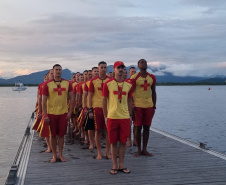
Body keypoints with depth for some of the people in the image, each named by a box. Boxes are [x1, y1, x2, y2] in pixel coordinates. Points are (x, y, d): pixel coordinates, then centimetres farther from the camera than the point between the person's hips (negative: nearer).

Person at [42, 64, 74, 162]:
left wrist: (70, 112, 1)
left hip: (63, 113, 1)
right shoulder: (47, 84, -1)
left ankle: (60, 154, 20)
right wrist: (45, 115, -6)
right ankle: (54, 155, 18)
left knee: (61, 135, 7)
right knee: (53, 135, 6)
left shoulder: (67, 83, 4)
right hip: (51, 113, -1)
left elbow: (71, 98, 8)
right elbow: (44, 101, -1)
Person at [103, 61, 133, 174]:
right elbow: (104, 100, 3)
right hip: (112, 117, -2)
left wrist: (130, 115, 11)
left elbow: (129, 101, 15)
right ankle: (114, 165, 15)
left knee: (123, 141, 7)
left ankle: (121, 165, 19)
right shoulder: (108, 84, 0)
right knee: (113, 142, 4)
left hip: (125, 117, 2)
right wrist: (105, 116, 1)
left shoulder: (128, 85, 8)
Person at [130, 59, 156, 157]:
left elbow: (153, 92, 14)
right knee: (138, 128, 1)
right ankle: (138, 150, 13)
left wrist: (154, 106, 10)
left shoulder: (152, 77, 9)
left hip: (149, 106, 4)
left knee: (147, 128, 7)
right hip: (138, 106, -4)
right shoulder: (134, 77, -4)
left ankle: (144, 149, 17)